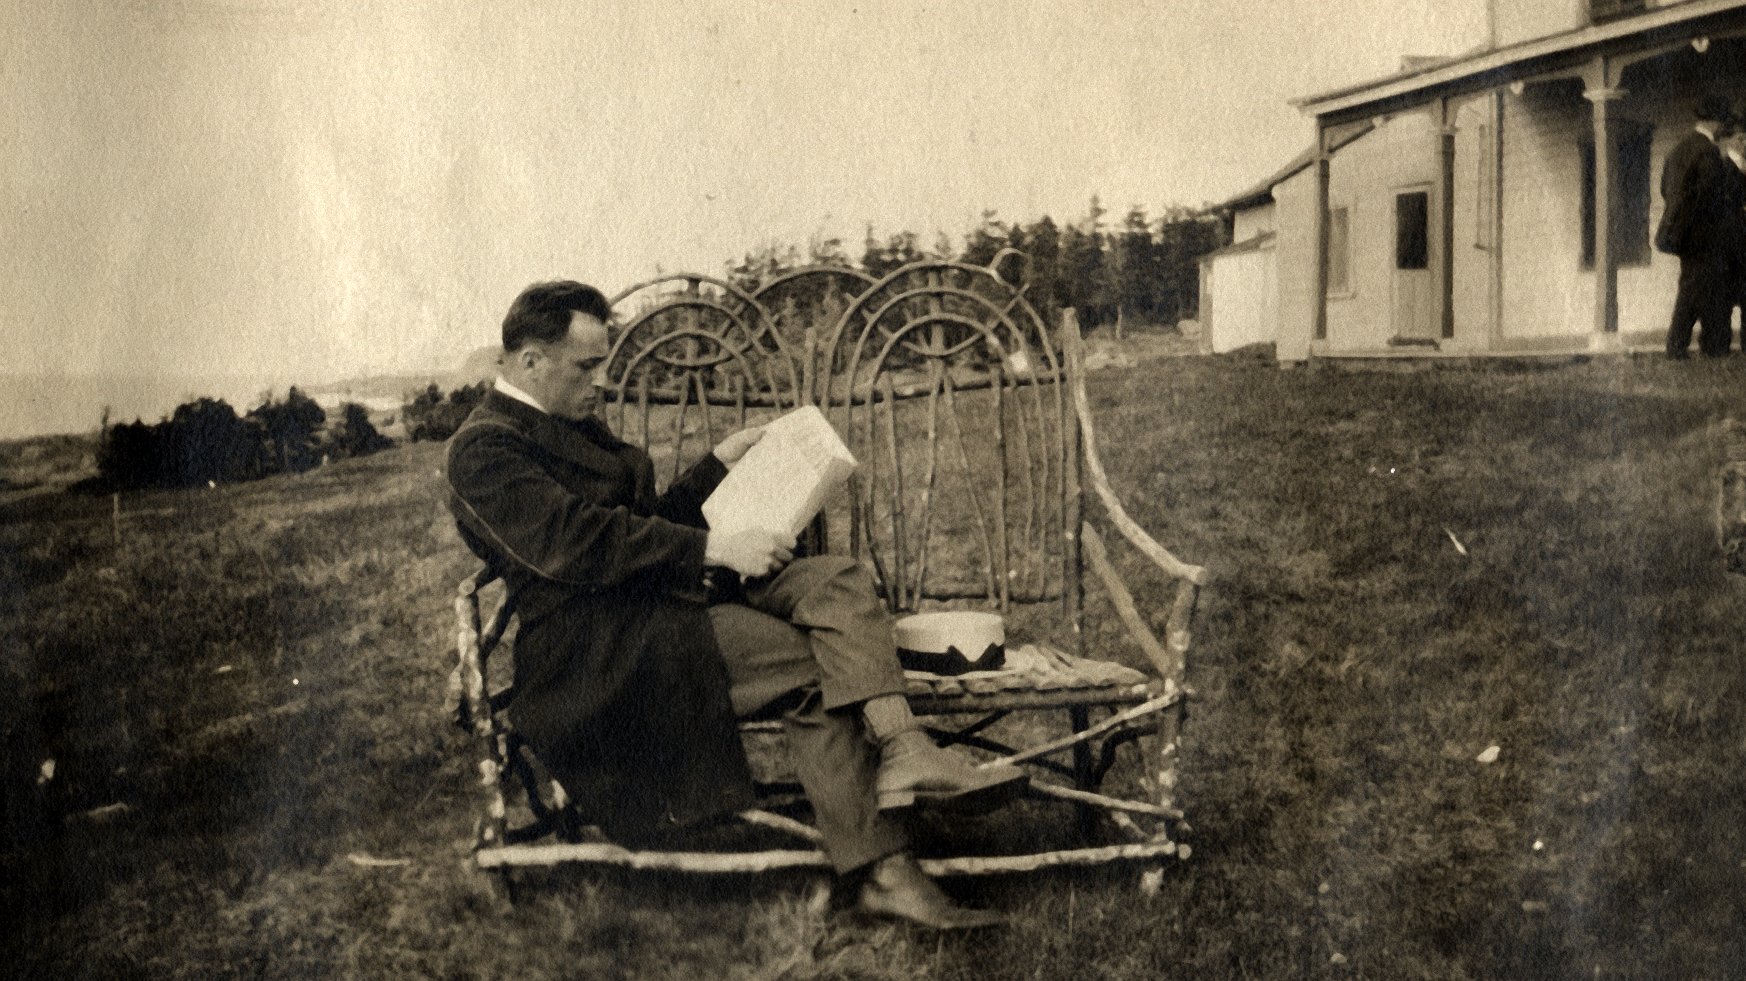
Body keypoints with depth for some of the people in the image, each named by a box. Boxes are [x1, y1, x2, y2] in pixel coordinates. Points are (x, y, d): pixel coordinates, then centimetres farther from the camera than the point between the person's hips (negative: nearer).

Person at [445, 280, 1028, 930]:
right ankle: (883, 871, -22)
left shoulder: (575, 425, 23)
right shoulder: (483, 449, -8)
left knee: (835, 577, -14)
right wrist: (715, 548, -21)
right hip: (599, 647, -9)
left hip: (667, 599, 9)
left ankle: (899, 746, -35)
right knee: (810, 666, -24)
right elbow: (574, 544, -21)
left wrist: (720, 462, 15)